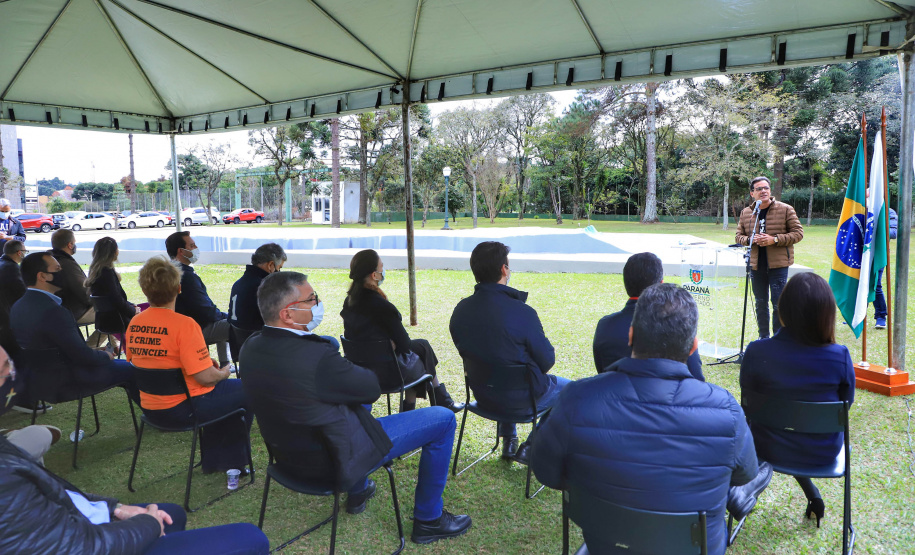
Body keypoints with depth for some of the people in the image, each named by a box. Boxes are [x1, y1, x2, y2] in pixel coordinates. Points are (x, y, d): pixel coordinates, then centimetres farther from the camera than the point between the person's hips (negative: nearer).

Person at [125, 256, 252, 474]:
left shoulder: (134, 324, -2)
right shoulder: (184, 324, -24)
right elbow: (205, 377, -26)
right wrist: (223, 373, -2)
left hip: (150, 408, 8)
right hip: (184, 409, -8)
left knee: (224, 390, 29)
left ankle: (212, 461, 34)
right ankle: (233, 461, 26)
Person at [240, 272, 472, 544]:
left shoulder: (250, 347, -8)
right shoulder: (317, 357, -33)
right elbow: (373, 389, -16)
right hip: (335, 461, -8)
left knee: (355, 400, 36)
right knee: (444, 419, -1)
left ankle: (357, 492, 45)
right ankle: (428, 520, 16)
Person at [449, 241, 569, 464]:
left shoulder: (460, 310, -10)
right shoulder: (522, 312, -28)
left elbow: (468, 353, 5)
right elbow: (546, 361, -15)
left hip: (482, 395, 6)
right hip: (520, 399, -6)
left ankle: (508, 442, 38)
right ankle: (529, 449, 19)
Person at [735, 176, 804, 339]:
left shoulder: (785, 209, -2)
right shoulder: (745, 213, 9)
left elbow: (798, 233, -3)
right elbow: (738, 236, 14)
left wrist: (775, 239, -16)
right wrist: (750, 240, -8)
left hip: (778, 265, -4)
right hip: (756, 265, 4)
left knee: (778, 303, -4)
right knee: (761, 303, 13)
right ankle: (763, 336, 25)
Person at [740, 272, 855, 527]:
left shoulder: (756, 352, -24)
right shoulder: (839, 356, -23)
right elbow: (847, 401, -4)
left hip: (769, 448, -1)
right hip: (824, 453, 1)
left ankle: (812, 496, 40)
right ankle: (812, 498, 37)